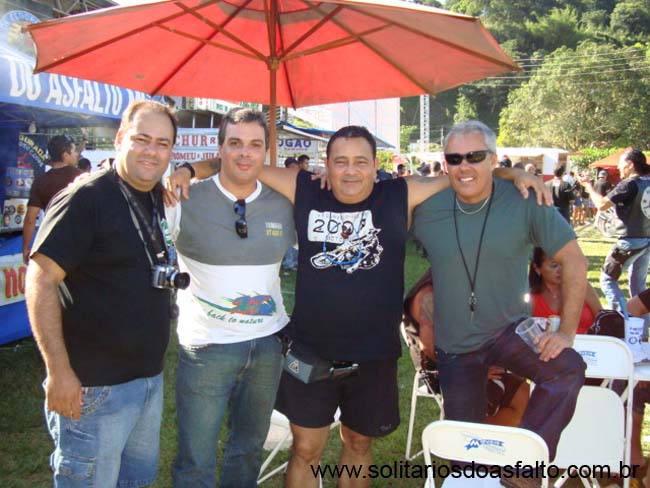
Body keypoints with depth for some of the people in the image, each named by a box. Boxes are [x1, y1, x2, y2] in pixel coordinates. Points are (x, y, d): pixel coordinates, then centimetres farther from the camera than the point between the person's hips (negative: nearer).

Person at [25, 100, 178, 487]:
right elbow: (41, 280, -18)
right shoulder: (86, 198, -15)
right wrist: (59, 372, -22)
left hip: (152, 377, 8)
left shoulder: (161, 200, 6)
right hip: (96, 385, -8)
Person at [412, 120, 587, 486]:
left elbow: (574, 260, -10)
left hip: (509, 329, -1)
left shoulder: (524, 202, -15)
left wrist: (567, 330, -14)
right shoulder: (426, 208, -10)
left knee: (568, 370, -29)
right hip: (456, 345, 1)